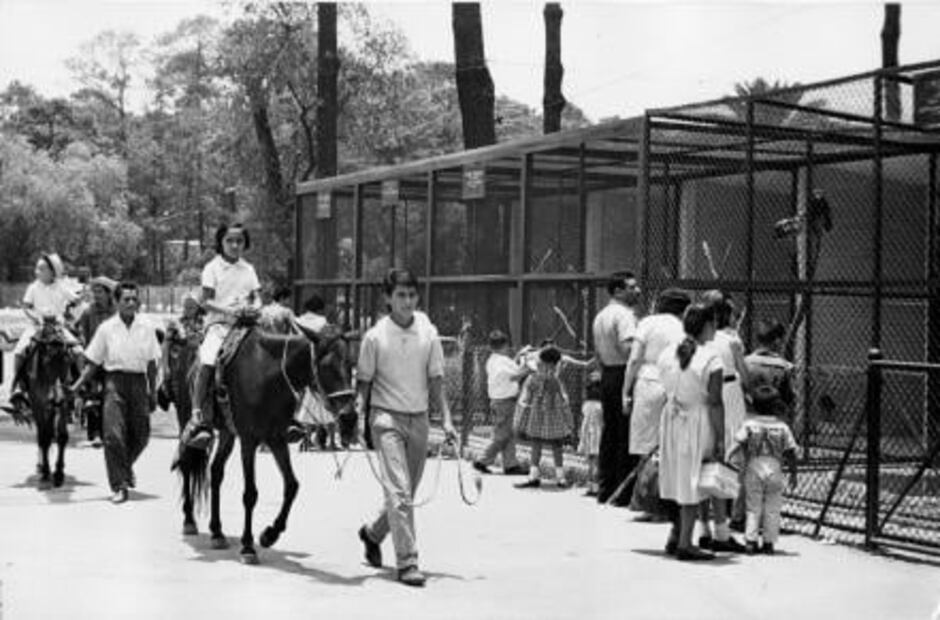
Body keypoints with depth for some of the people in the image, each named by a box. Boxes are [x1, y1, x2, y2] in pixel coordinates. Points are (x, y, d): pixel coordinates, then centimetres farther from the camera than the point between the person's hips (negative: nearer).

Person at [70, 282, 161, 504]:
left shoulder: (146, 328, 5)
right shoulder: (106, 328, 1)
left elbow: (152, 363, 11)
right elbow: (93, 362, 5)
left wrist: (153, 392, 9)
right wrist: (76, 386, -4)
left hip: (139, 382, 2)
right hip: (115, 380, -2)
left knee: (141, 434, 9)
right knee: (113, 434, -11)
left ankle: (127, 465, 42)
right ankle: (119, 487, -5)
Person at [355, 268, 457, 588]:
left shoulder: (429, 333, 2)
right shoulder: (375, 336, -5)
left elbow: (435, 381, 6)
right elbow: (364, 380, 2)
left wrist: (446, 418, -1)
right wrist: (359, 410, -10)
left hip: (419, 418, 4)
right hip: (387, 417, -4)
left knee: (407, 492, 13)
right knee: (399, 491, -13)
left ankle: (372, 533, 38)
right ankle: (407, 562, -10)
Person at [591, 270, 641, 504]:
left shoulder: (600, 316, 15)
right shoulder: (624, 314, -13)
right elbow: (627, 347, -26)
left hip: (607, 375, 9)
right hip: (624, 374, -9)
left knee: (609, 433, 13)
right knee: (626, 435, -4)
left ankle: (605, 489, 17)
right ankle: (624, 491, -2)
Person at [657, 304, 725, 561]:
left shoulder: (667, 355, 4)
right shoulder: (711, 358, -14)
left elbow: (667, 393, 9)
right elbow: (714, 402, -14)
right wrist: (720, 438, -10)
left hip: (671, 421, 6)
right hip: (699, 424, -6)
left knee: (681, 480, 18)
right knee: (693, 483, 2)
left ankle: (676, 535, 24)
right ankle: (684, 543, 6)